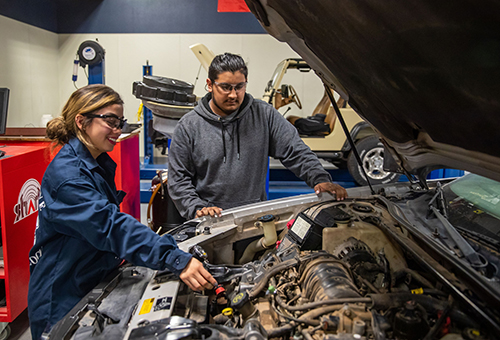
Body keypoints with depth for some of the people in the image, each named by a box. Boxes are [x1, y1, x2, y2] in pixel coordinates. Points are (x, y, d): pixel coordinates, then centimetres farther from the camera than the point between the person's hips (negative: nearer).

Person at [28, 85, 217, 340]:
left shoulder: (99, 164, 5)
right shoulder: (66, 174, -26)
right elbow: (111, 225, -38)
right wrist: (176, 260, -45)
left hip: (95, 286, 9)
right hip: (63, 302, -9)